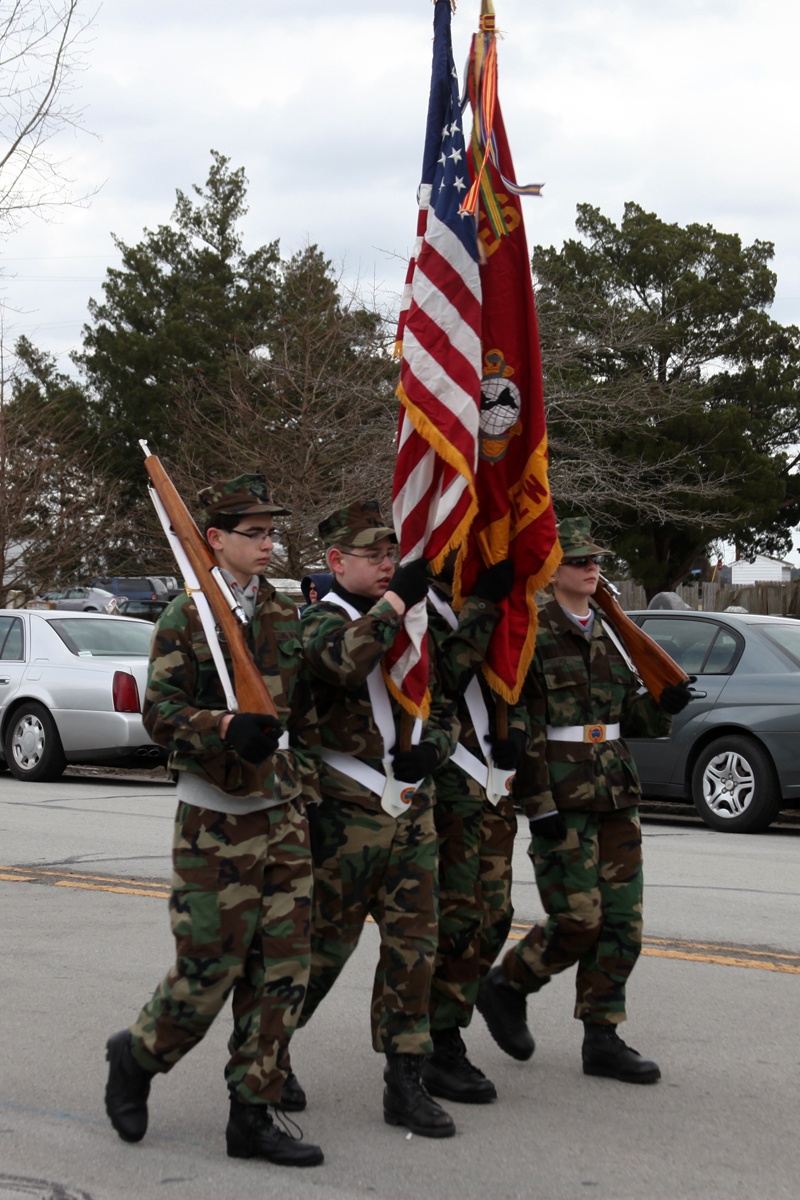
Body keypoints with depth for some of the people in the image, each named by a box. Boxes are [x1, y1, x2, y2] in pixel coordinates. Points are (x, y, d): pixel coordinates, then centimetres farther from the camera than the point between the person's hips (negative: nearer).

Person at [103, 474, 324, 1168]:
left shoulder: (285, 615, 12)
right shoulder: (186, 618, -5)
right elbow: (160, 710, -12)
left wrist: (304, 790, 13)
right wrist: (226, 728, -28)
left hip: (283, 816, 6)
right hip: (216, 819, -6)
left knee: (282, 968, 4)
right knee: (210, 965, -3)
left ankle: (253, 1116, 12)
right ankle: (135, 1056, 25)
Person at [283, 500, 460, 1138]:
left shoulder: (410, 626, 15)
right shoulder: (320, 620, -6)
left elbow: (445, 707, 19)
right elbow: (343, 661, -31)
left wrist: (431, 748, -2)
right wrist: (397, 598, -26)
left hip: (413, 813, 6)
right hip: (347, 814, -6)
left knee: (415, 946, 4)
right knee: (325, 944, 4)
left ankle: (406, 1083, 10)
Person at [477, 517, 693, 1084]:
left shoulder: (607, 632, 14)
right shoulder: (530, 632, -8)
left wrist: (661, 705, -2)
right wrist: (540, 804, -17)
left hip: (616, 793, 7)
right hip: (561, 797, -7)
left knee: (622, 921, 5)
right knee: (579, 918, -9)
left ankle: (602, 1039, 13)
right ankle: (506, 986, 16)